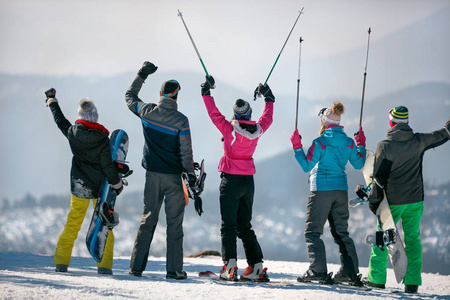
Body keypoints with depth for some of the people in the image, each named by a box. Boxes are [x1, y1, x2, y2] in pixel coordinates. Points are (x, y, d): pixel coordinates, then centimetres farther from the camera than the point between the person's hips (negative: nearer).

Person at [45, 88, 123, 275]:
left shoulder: (73, 133, -7)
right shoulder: (103, 139, -18)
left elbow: (60, 120, 12)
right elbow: (108, 165, -14)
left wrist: (52, 101, 28)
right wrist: (117, 184, 0)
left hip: (79, 187, 3)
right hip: (100, 186, -3)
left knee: (72, 223, 11)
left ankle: (61, 261, 8)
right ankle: (104, 265, 0)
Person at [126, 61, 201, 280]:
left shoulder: (147, 112, -4)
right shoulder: (180, 120, -13)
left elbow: (129, 97, 17)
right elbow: (186, 152, -11)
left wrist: (141, 75, 24)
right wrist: (191, 176, -2)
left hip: (153, 174, 3)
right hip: (174, 177, -3)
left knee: (148, 220, 10)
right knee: (174, 223, 2)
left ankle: (136, 266, 6)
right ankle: (174, 269, 1)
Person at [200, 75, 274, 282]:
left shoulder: (229, 129, -13)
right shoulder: (257, 130, -2)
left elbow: (214, 114, -2)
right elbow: (267, 118, 19)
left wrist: (206, 92, 12)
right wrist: (269, 99, 36)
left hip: (231, 180, -4)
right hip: (248, 181, 4)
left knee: (228, 225, -1)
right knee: (245, 226, 12)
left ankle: (230, 266, -15)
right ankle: (256, 267, 4)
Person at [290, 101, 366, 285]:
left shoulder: (320, 142, -13)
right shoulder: (348, 142, 4)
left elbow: (306, 166, -11)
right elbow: (358, 164, 14)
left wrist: (297, 147, -3)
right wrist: (361, 145, 26)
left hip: (322, 189, -6)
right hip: (341, 190, 6)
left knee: (312, 231, 0)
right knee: (341, 231, 14)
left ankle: (318, 270, -12)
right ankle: (350, 271, 11)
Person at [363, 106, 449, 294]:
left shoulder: (384, 146, -10)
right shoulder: (418, 141, -3)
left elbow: (379, 176, -7)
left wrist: (374, 199, 2)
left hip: (392, 201, -2)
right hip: (415, 200, 2)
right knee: (412, 237, 7)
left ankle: (377, 278, 13)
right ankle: (412, 282, 0)